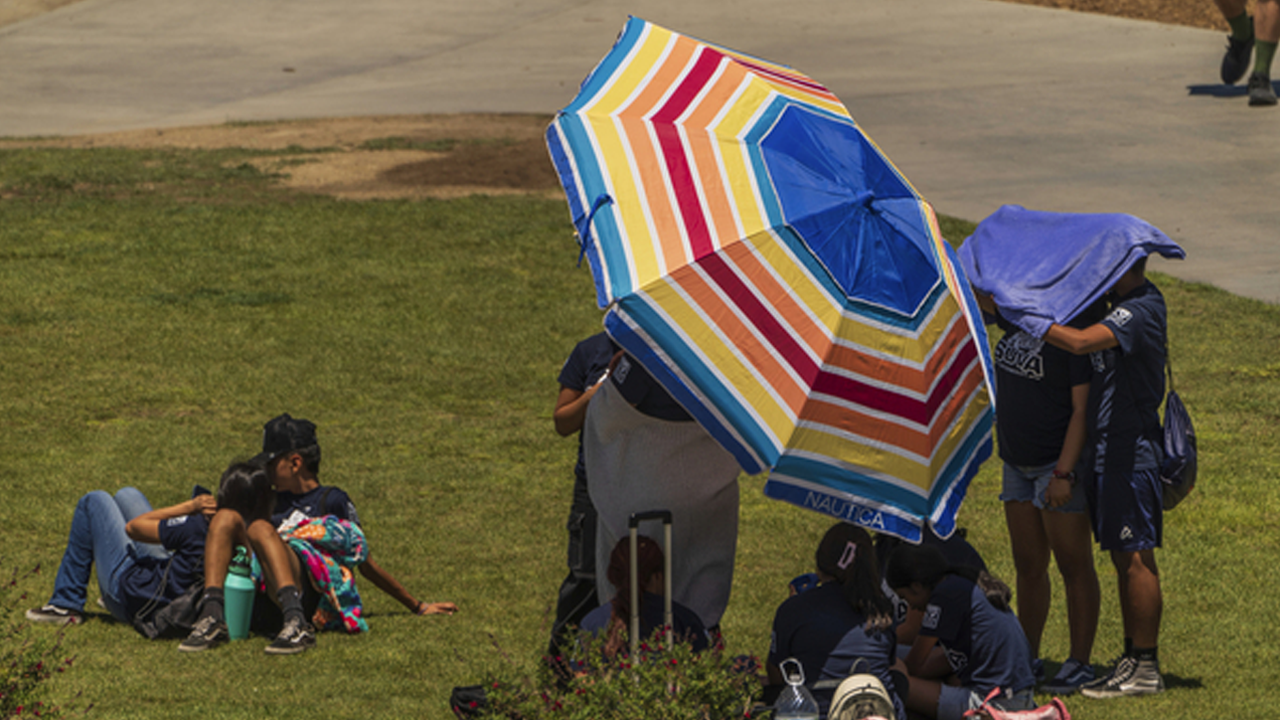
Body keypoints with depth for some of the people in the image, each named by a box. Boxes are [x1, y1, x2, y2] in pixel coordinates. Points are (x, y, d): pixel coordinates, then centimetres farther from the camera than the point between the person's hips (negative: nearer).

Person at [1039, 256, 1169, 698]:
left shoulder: (1138, 313, -20)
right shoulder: (1130, 304, 12)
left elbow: (1079, 342, -34)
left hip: (1130, 454, -10)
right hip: (1108, 450, 10)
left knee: (1135, 559, -6)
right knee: (1124, 559, 14)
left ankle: (1146, 667, -3)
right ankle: (1133, 657, 20)